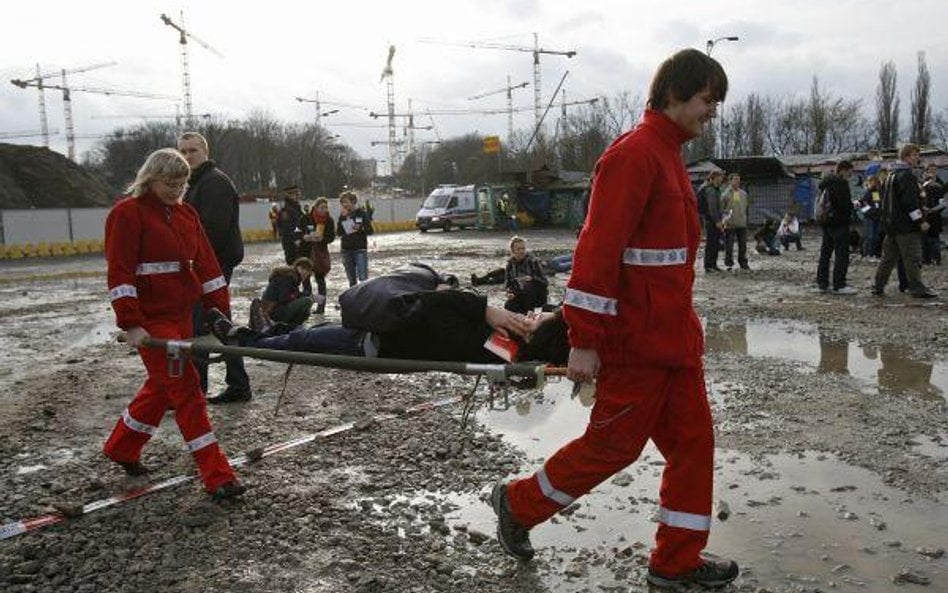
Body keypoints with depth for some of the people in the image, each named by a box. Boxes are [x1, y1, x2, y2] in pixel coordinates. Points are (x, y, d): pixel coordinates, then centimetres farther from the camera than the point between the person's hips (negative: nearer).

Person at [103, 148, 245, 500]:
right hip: (151, 320, -8)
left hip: (182, 316, 8)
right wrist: (131, 323, -20)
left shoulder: (186, 214, 12)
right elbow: (119, 272, -15)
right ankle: (217, 478, -3)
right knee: (187, 391, -8)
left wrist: (221, 309, 7)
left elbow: (205, 263, 12)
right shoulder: (127, 214, -9)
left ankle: (121, 447, 41)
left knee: (162, 386, 18)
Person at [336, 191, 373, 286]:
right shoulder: (342, 215, 6)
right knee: (352, 279, 9)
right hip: (346, 250, 4)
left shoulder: (362, 214, -3)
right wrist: (342, 217, -10)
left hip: (360, 249, -4)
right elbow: (338, 233, -2)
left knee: (363, 277, -11)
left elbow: (370, 231, -2)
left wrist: (360, 229, -21)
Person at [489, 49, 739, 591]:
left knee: (693, 440, 12)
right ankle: (519, 503, 24)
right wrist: (584, 340, -23)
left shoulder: (669, 155, 15)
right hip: (635, 342, -10)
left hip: (676, 337, 10)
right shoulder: (633, 155, -17)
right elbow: (598, 250, -23)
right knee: (615, 443, 3)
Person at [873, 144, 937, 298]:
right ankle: (917, 289, -3)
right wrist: (920, 220, -18)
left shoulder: (891, 175, 17)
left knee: (889, 256, 13)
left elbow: (885, 199, 24)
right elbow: (910, 201, -20)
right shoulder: (906, 175, -14)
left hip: (891, 224, 10)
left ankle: (878, 286, 15)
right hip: (906, 225, -10)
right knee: (913, 257, -5)